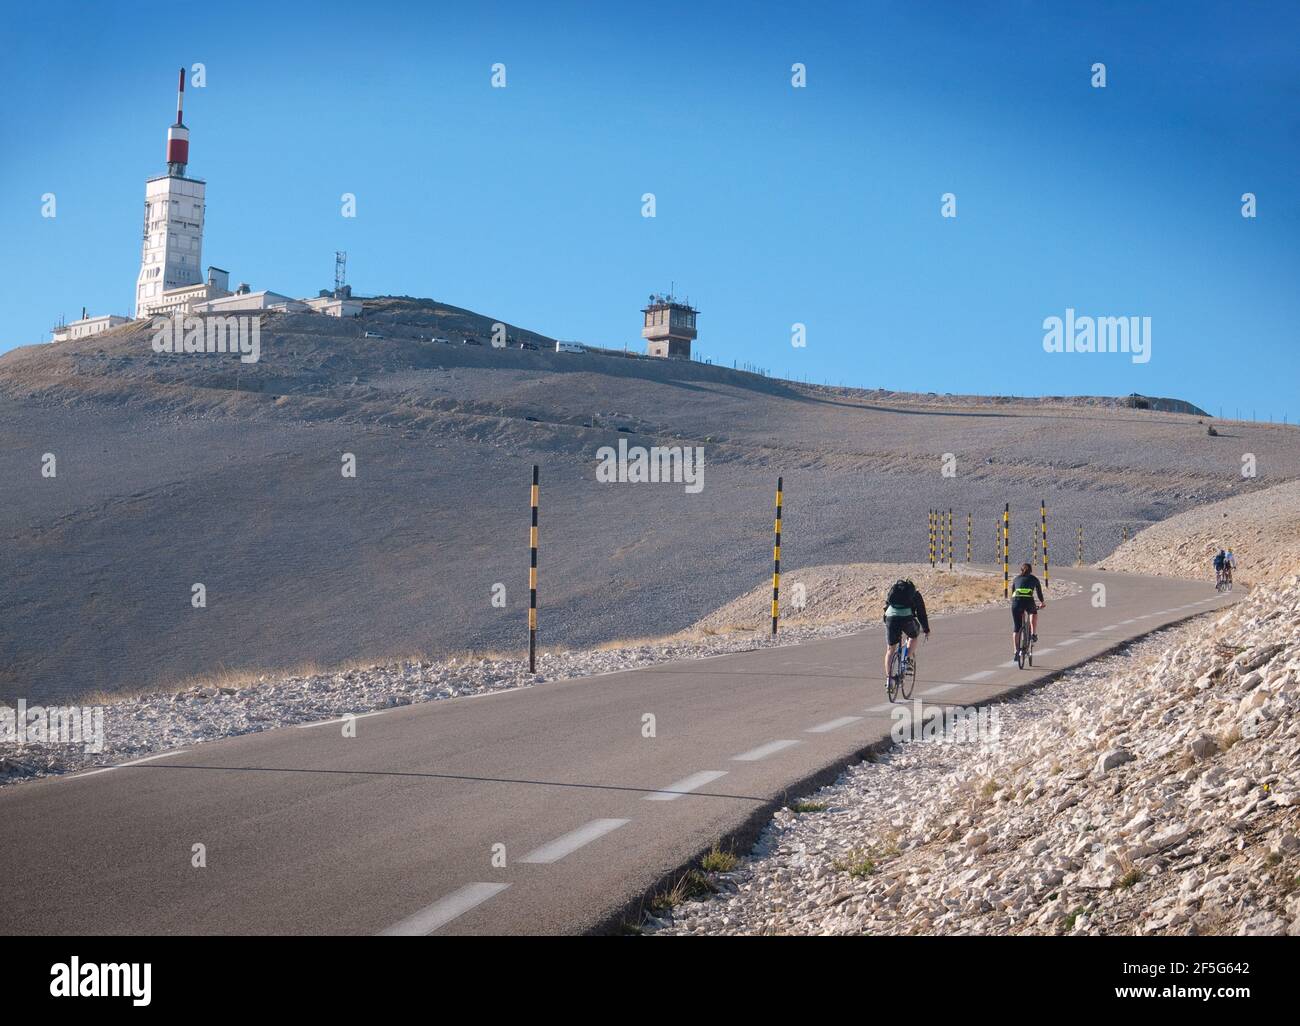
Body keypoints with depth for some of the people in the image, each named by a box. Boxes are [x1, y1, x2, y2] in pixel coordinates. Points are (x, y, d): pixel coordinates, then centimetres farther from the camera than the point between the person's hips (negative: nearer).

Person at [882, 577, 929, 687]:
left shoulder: (893, 590, 31)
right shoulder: (915, 594, 24)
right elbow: (921, 613, 25)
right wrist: (926, 630, 35)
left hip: (891, 617, 2)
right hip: (907, 618, -2)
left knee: (890, 650, 11)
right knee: (914, 635, 32)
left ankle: (888, 678, 1)